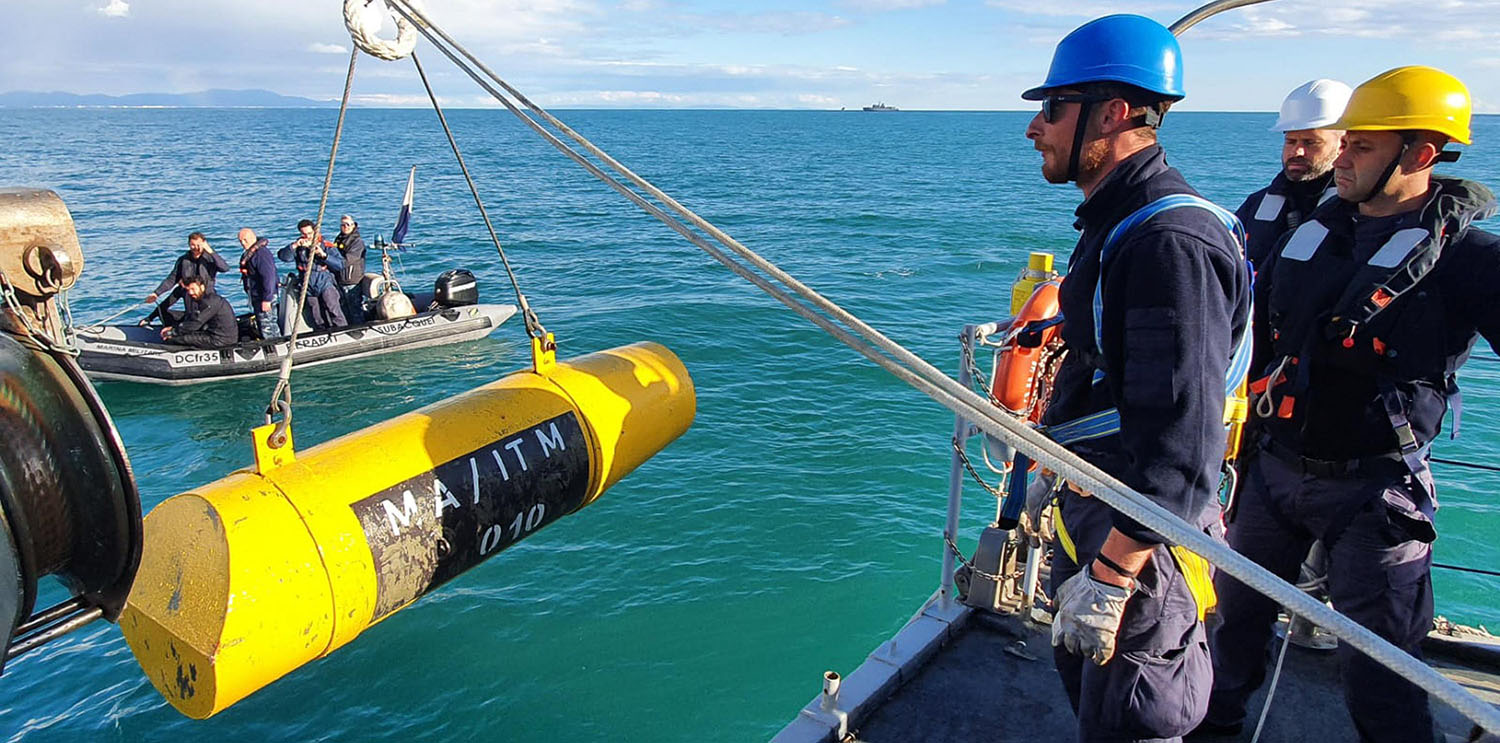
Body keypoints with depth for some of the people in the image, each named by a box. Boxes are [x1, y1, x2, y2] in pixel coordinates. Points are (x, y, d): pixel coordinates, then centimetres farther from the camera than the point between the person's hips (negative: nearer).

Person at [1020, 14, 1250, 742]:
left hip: (1140, 537, -10)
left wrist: (1109, 576, -28)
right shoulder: (1119, 219, 9)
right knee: (1081, 670, 26)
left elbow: (1182, 441, -30)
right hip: (1093, 509, 10)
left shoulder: (1168, 241, -26)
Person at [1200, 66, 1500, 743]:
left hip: (1372, 490, -6)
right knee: (1237, 608, 21)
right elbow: (1249, 327, 17)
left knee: (1377, 665, 2)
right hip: (1274, 467, 6)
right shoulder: (1311, 233, 5)